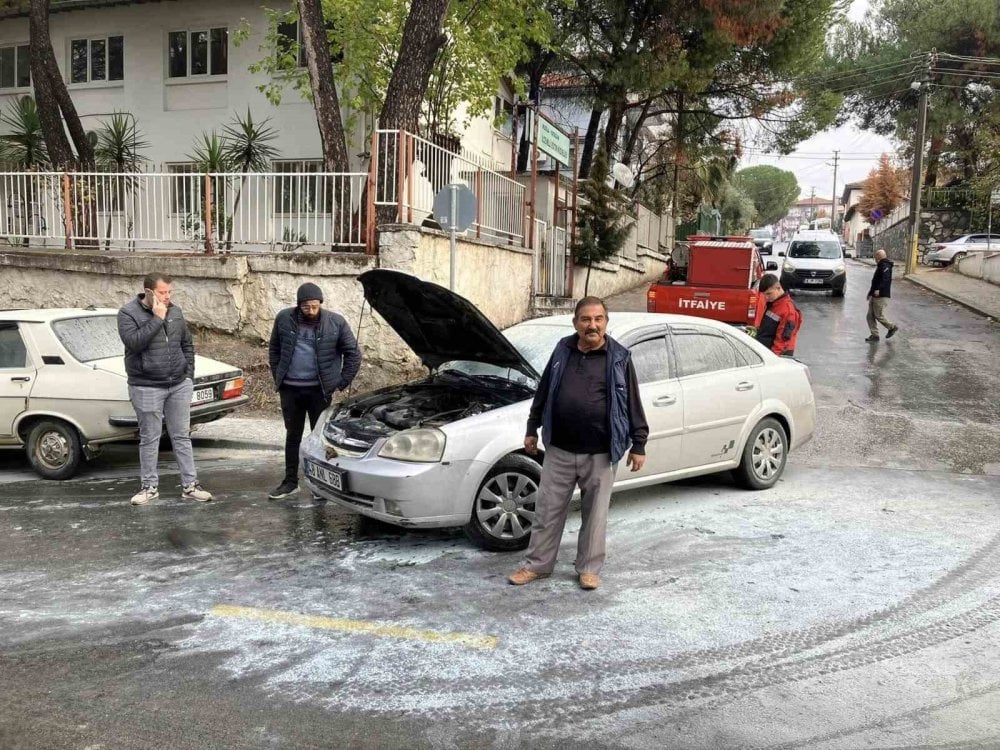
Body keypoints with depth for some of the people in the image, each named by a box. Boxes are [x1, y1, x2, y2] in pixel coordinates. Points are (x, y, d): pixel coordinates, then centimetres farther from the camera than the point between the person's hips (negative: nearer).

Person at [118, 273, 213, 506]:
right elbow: (133, 342, -25)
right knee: (149, 439, 6)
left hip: (180, 386, 4)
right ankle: (149, 486, 19)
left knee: (182, 436, 9)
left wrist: (189, 374, 9)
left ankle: (190, 485, 15)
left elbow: (187, 345, 15)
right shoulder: (128, 313, -8)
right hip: (147, 388, -4)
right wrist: (157, 319, -23)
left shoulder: (175, 312, 6)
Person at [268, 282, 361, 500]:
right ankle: (290, 482, 22)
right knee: (292, 435, 12)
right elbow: (274, 350, 11)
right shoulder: (284, 319, -1)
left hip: (319, 389, -2)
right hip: (290, 388, 2)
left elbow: (352, 353, 0)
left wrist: (341, 382, -3)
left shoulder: (336, 322, -7)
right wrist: (278, 378, 6)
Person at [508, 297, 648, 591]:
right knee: (548, 510, 9)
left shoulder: (619, 357, -3)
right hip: (559, 450, 2)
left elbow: (633, 404, -1)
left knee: (595, 514, 9)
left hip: (600, 454, -2)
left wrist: (638, 445, -3)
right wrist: (532, 429, 14)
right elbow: (543, 393, 14)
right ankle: (537, 565, 22)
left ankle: (589, 568, 24)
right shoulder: (562, 351, 5)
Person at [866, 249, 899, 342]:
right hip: (874, 296, 10)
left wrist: (879, 289, -39)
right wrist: (871, 292, 25)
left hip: (881, 296, -10)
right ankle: (874, 335, 9)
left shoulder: (885, 266, -13)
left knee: (879, 316, -5)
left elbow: (886, 279, -29)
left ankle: (892, 327, 17)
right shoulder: (880, 266, 19)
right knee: (870, 316, 5)